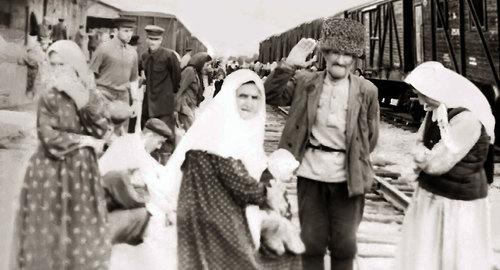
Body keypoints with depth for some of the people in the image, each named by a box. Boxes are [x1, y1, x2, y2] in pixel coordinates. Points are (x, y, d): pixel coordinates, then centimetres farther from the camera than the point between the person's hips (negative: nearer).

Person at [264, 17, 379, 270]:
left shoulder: (366, 90, -3)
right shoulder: (305, 82, 0)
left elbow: (370, 137, 5)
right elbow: (270, 95, -8)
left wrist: (356, 161, 5)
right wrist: (288, 65, -16)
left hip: (348, 177, 0)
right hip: (311, 173, 1)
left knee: (344, 244, 10)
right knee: (312, 241, 12)